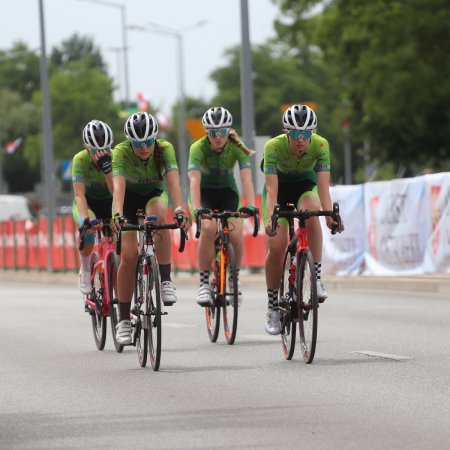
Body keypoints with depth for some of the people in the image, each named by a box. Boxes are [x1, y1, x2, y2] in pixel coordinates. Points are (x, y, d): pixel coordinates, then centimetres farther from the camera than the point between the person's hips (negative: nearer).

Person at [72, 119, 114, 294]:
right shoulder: (80, 159, -26)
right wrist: (86, 219, -51)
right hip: (88, 203, -2)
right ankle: (85, 271, -11)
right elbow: (79, 194, -34)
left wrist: (106, 166, -45)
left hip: (109, 202, 2)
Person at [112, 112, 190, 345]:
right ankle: (123, 320, -3)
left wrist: (179, 209, -57)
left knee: (158, 217, -37)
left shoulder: (165, 149, -27)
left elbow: (173, 181, -40)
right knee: (129, 255, -14)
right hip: (129, 197, 0)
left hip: (154, 193, 0)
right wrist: (118, 215, -60)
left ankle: (166, 281, -26)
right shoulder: (121, 152, -30)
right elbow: (118, 186, -43)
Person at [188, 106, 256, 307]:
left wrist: (250, 206, -44)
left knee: (236, 235, -20)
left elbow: (246, 179, -29)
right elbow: (194, 180, -35)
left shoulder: (237, 148, -21)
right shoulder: (199, 148, -25)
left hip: (227, 192, 2)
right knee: (208, 228, -30)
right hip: (204, 192, -2)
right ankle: (204, 283, -19)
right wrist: (195, 209, -49)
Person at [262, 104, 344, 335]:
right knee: (276, 246, -14)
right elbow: (271, 189, -37)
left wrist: (330, 216, -49)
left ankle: (316, 277, -28)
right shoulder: (273, 147, -32)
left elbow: (323, 186, -34)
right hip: (280, 187, -1)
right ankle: (272, 307, 4)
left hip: (305, 186, 1)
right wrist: (270, 218, -52)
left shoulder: (320, 145, -28)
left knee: (311, 213, -35)